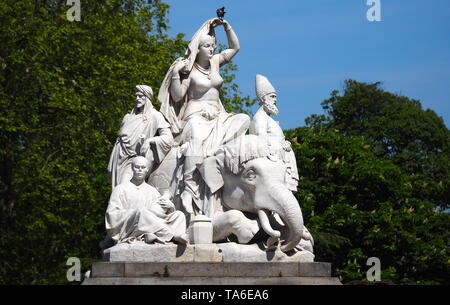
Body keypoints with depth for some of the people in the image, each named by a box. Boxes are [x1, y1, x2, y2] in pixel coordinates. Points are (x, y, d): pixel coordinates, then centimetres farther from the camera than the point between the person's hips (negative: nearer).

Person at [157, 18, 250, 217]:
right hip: (196, 117, -7)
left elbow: (235, 47, 22)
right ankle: (188, 189, -44)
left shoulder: (215, 62, 14)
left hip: (216, 117, 7)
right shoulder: (189, 69, -4)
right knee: (198, 140, -38)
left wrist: (227, 27, 9)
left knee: (244, 120, -17)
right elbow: (177, 96, -7)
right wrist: (176, 74, -20)